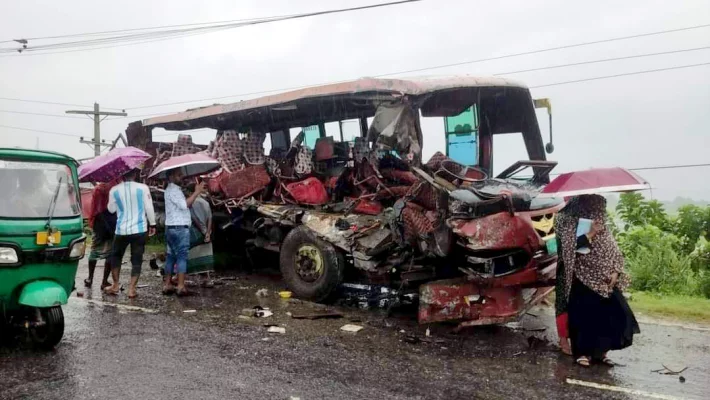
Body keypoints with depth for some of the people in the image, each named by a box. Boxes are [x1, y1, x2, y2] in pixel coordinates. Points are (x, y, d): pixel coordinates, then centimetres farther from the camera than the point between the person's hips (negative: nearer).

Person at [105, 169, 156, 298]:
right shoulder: (143, 188, -8)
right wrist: (152, 224, 5)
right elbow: (149, 208, -5)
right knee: (136, 259, 6)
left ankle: (115, 285, 24)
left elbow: (111, 209, 10)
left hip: (121, 230, 1)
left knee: (116, 256, 21)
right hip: (140, 229, -1)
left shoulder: (114, 190, -3)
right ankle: (132, 289, 3)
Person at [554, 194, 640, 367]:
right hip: (581, 279, -5)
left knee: (612, 313, -1)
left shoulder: (601, 223, 13)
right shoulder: (569, 222, -5)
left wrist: (615, 272, -1)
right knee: (583, 314, -6)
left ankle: (600, 351, 12)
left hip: (604, 278, 5)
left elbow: (613, 249, 12)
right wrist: (590, 234, -17)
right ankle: (583, 352, 9)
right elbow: (570, 247, -16)